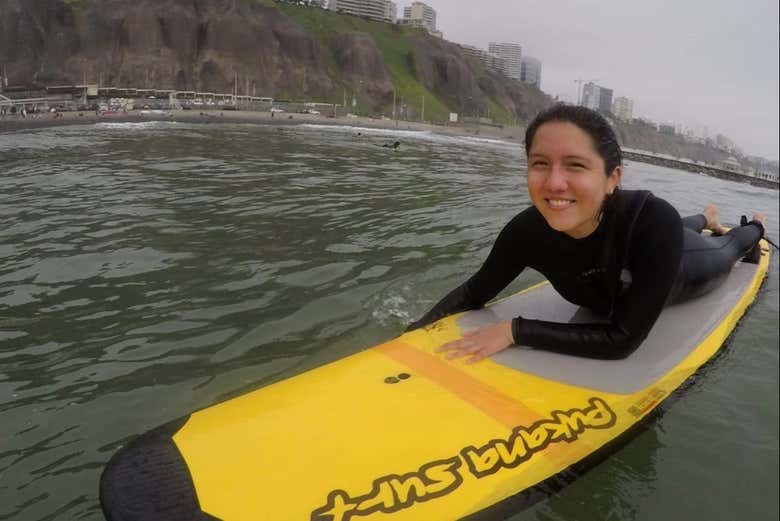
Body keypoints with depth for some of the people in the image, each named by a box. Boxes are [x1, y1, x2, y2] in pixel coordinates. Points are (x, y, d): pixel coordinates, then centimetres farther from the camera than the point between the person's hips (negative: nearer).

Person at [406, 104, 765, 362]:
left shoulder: (655, 221, -49)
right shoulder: (526, 231, -41)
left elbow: (624, 340, -47)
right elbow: (475, 292, -25)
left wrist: (516, 331, -50)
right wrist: (418, 330, -36)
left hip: (682, 270, -2)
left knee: (725, 251, 35)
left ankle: (755, 227, 67)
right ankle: (704, 218, 69)